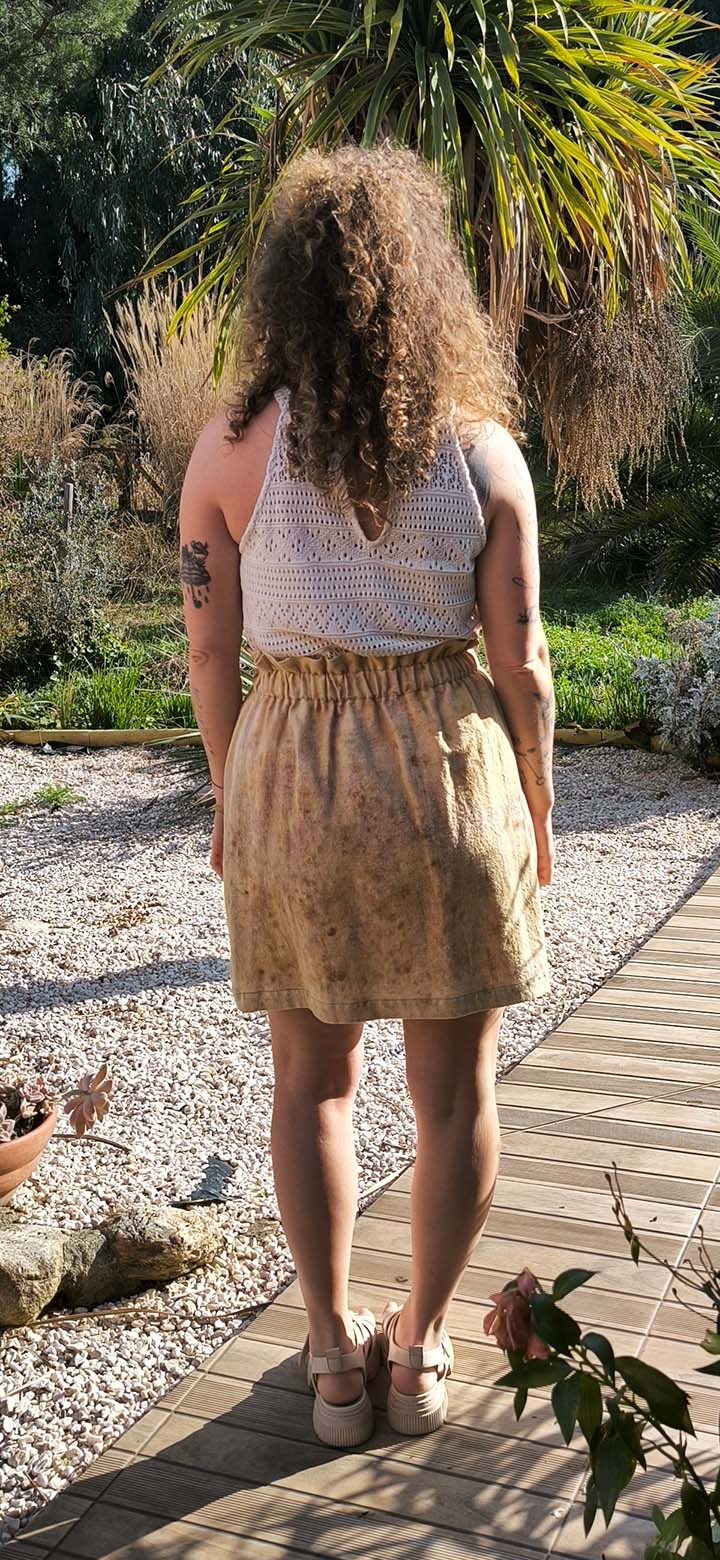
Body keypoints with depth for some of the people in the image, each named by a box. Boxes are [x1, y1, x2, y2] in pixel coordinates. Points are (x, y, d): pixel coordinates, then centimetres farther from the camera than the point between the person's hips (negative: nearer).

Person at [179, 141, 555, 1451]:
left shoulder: (230, 449, -6)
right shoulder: (481, 447, -6)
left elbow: (210, 653, -1)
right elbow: (518, 658, -4)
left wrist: (228, 801, 13)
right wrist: (536, 805, 10)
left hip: (290, 773, 1)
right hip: (450, 769, 0)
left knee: (311, 1078, 18)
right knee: (454, 1087, 15)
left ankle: (336, 1352, 30)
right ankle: (421, 1348, 30)